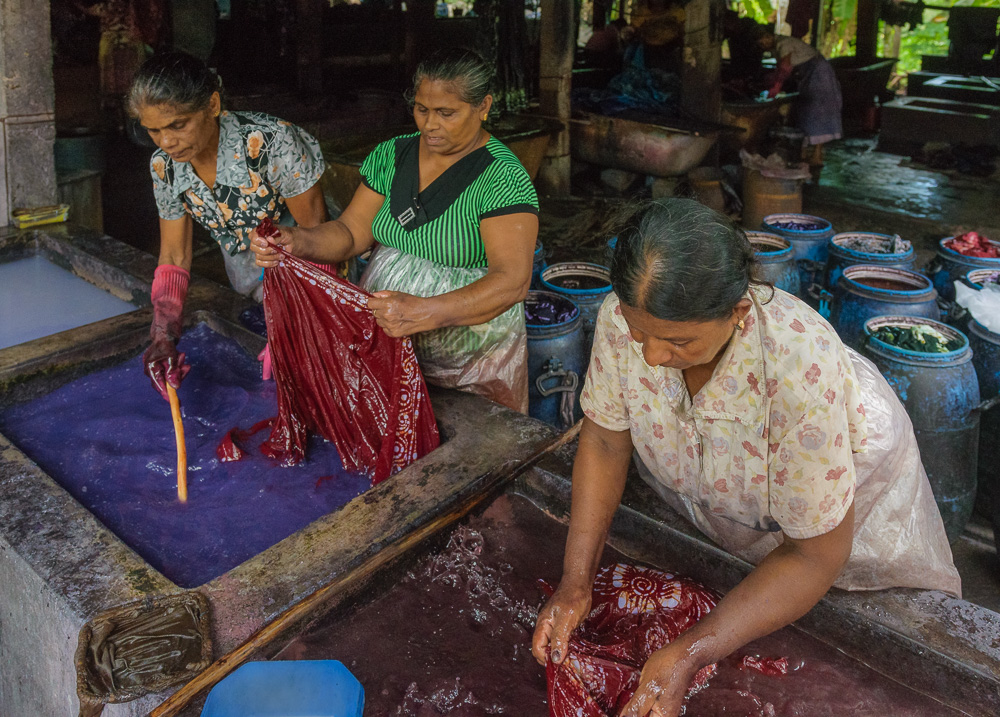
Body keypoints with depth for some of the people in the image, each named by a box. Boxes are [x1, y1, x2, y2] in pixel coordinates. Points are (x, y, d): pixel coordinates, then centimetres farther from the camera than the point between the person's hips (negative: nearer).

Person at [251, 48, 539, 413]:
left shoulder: (503, 178, -17)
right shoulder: (390, 156, 3)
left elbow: (512, 282, -28)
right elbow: (352, 231, 2)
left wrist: (424, 312, -41)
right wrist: (297, 242, -20)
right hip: (383, 346, 5)